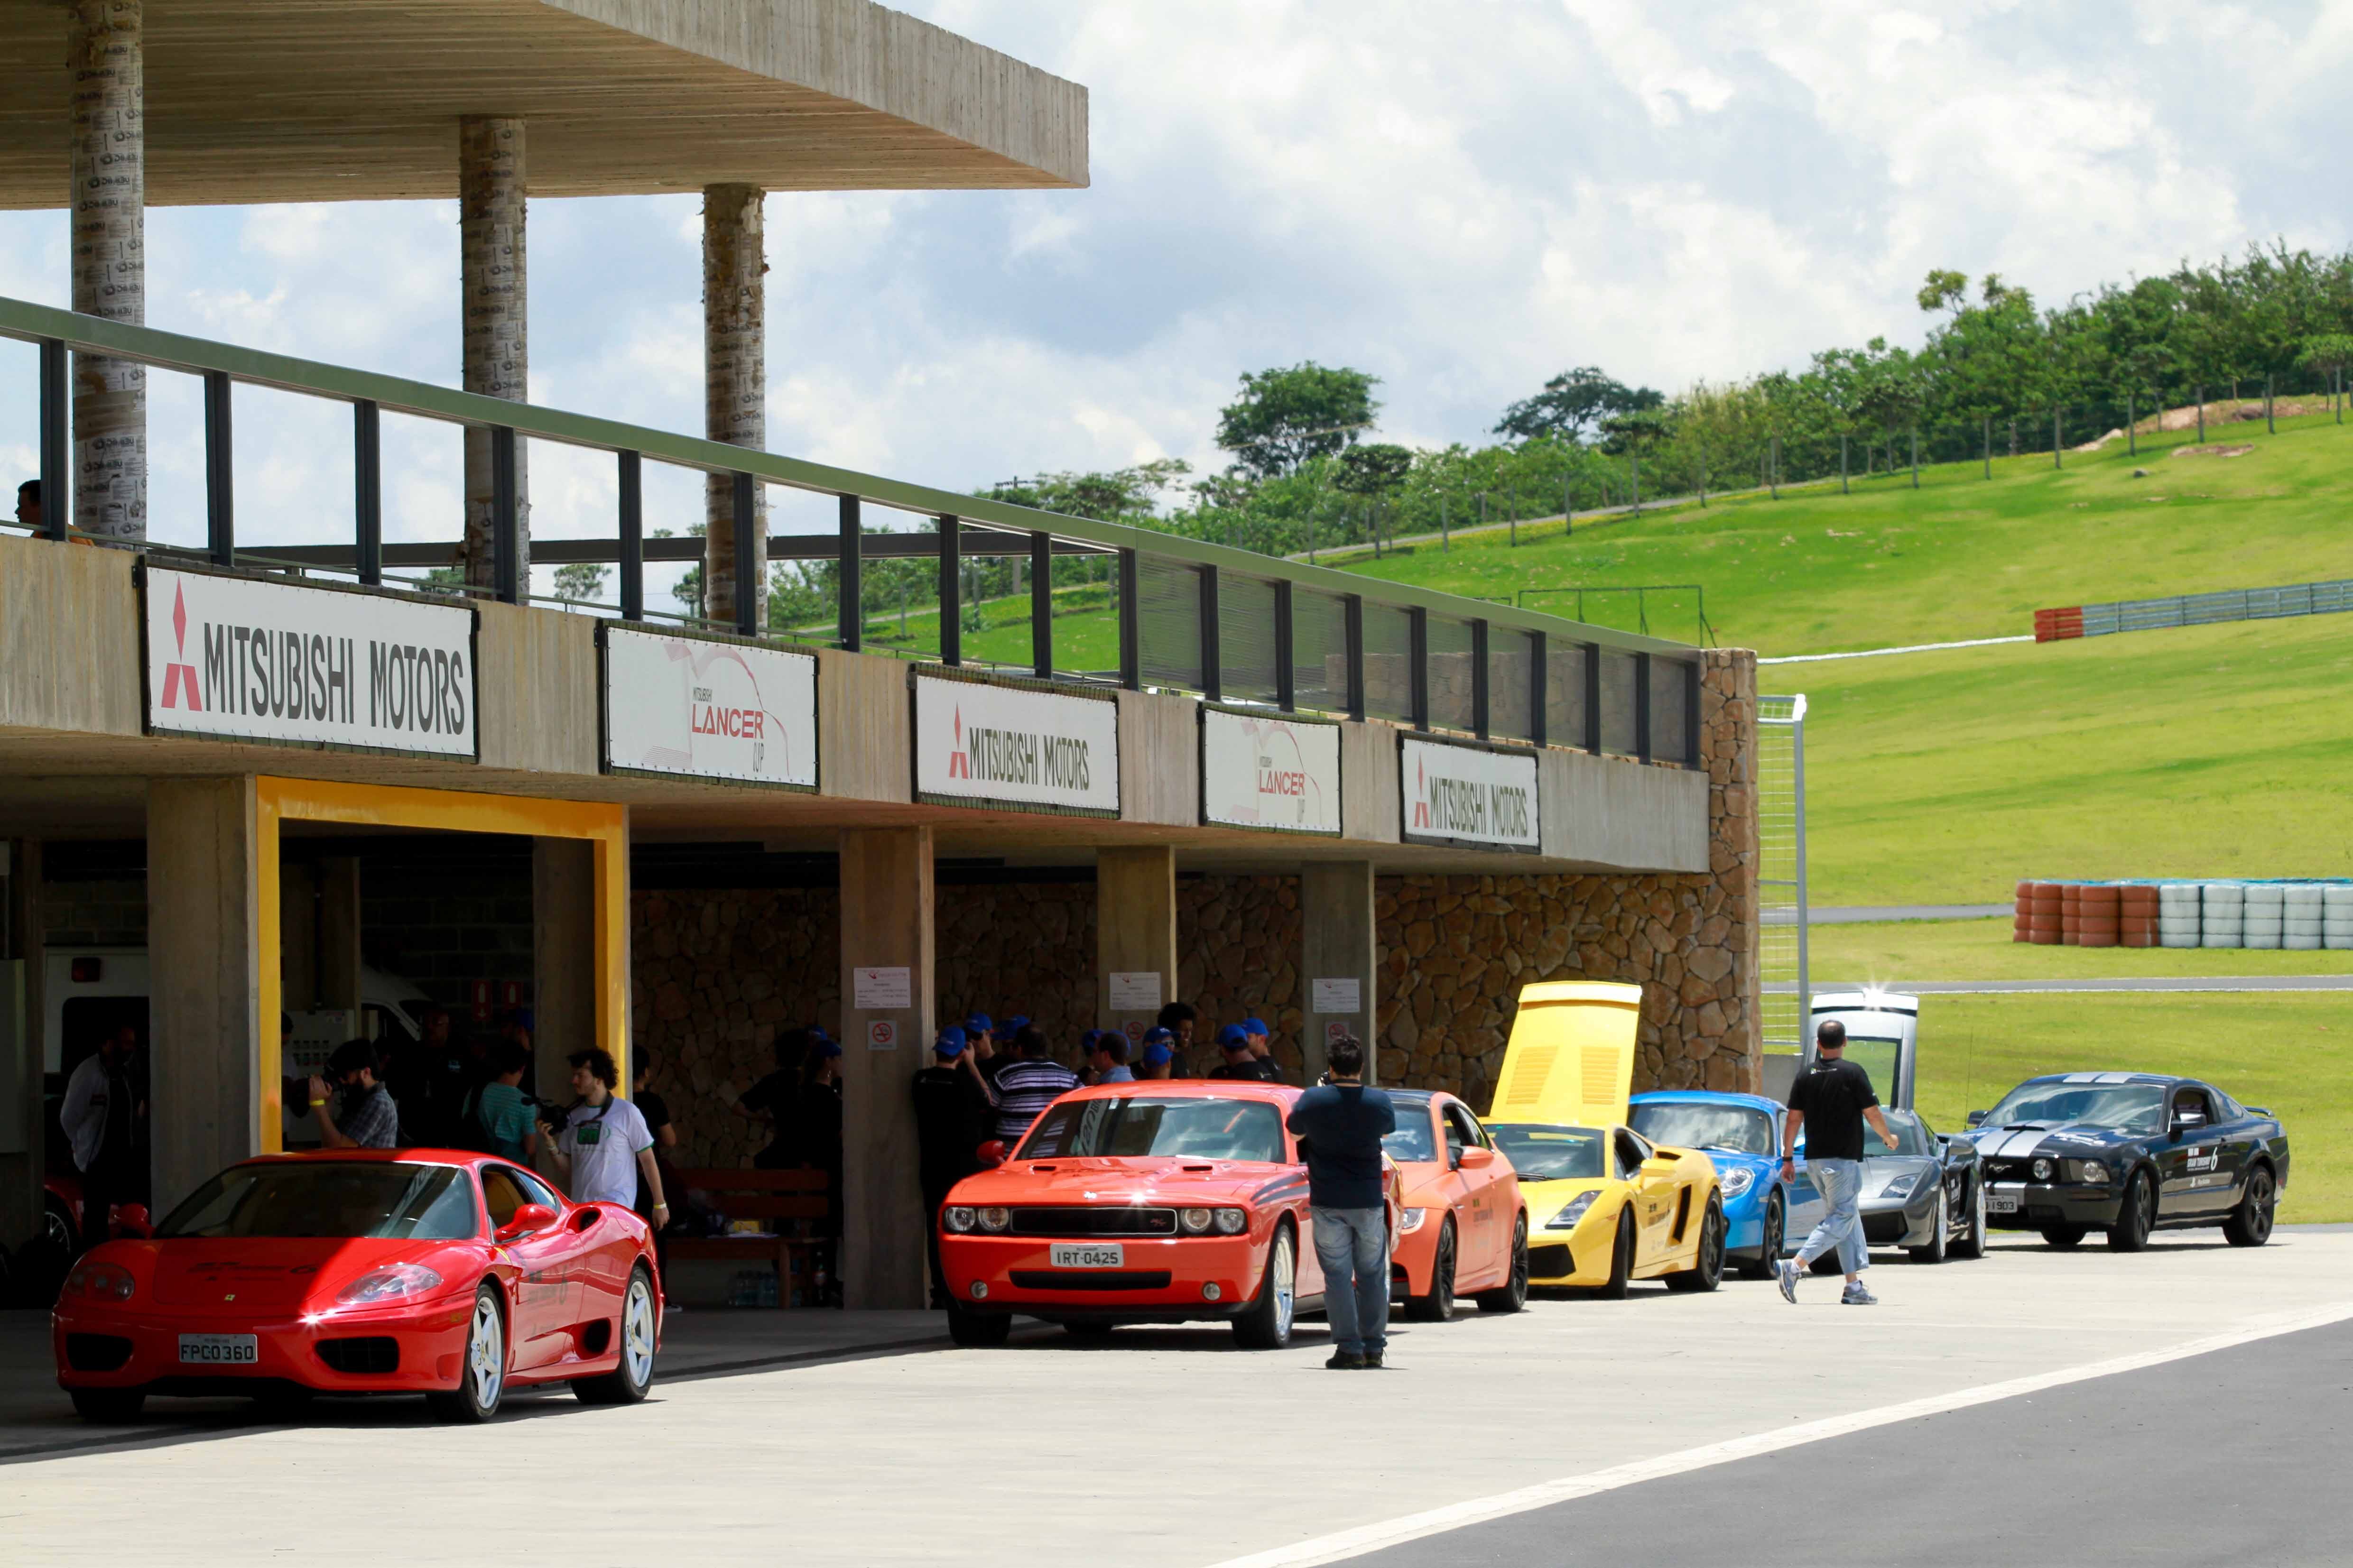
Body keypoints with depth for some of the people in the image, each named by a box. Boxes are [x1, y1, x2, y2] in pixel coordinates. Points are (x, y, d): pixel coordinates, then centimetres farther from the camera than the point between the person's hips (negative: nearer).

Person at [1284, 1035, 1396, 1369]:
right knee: (1372, 1275, 12)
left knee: (1338, 1275, 1)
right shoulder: (1379, 1103, -6)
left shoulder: (1314, 1101, -11)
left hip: (1328, 1202, -2)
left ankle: (1348, 1348, -6)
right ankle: (1374, 1347, 13)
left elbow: (1295, 1130, 7)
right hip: (1369, 1200, 2)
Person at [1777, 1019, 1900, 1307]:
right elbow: (1872, 1114, -7)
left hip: (1815, 1159, 6)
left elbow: (1794, 1120, 5)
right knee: (1840, 1220, -4)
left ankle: (1854, 1286, 11)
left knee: (1847, 1218, 14)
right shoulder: (1853, 1073, -9)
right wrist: (1889, 1139, 11)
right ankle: (1795, 1266, -21)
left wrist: (1788, 1158, 11)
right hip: (1843, 1158, -6)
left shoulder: (1805, 1077, 5)